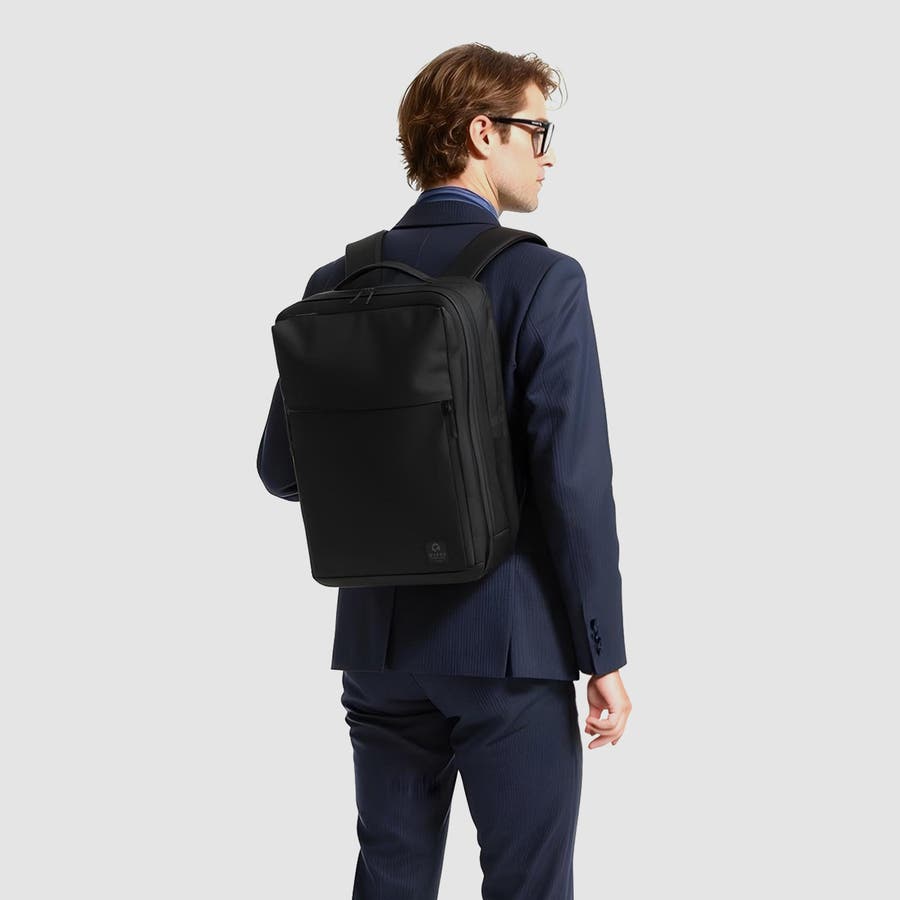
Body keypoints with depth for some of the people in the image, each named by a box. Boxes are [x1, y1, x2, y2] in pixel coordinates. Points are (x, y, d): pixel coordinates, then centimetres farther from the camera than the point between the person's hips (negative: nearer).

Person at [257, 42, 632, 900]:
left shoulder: (338, 283, 2)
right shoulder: (543, 280, -12)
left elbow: (281, 467, 4)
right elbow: (574, 482, -16)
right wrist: (603, 655, -8)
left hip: (379, 642, 5)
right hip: (510, 643, -5)